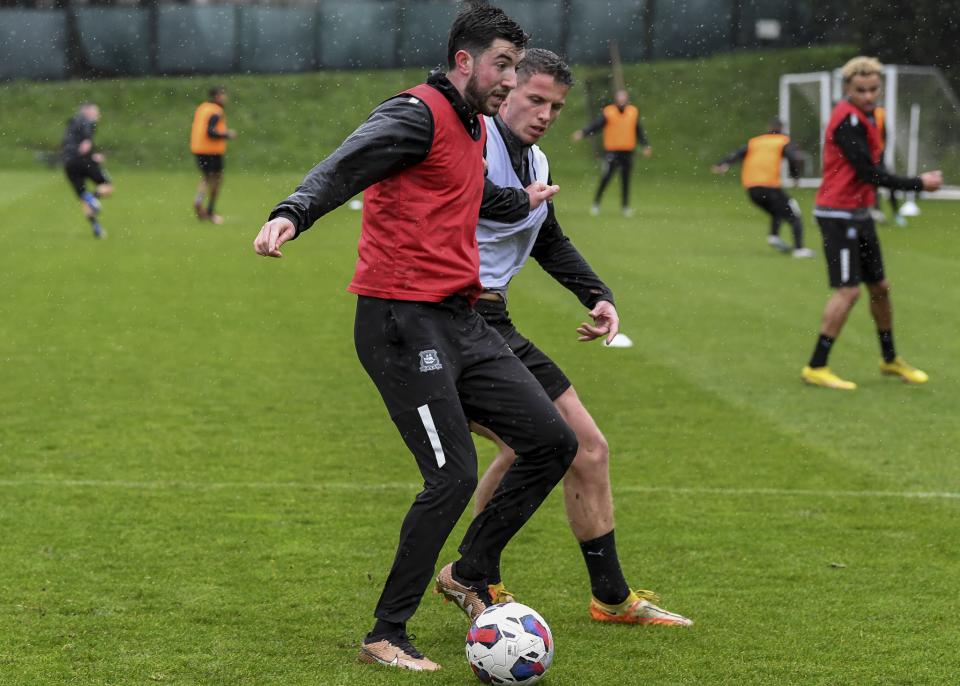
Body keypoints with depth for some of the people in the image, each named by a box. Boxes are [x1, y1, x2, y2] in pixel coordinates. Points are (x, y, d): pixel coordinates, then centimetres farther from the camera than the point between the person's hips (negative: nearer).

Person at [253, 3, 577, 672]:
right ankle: (386, 636, 0)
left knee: (554, 442, 6)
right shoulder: (418, 114, -11)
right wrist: (292, 214, -44)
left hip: (460, 323, 9)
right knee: (454, 477, -13)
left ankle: (470, 574, 20)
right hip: (404, 323, -9)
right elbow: (343, 166, -26)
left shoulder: (476, 130, 18)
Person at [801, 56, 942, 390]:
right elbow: (869, 173, -22)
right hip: (839, 215, -10)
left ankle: (890, 360, 32)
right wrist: (919, 184, -18)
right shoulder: (848, 120, -19)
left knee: (879, 287, 17)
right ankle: (816, 368, -8)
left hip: (859, 215, 10)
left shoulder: (866, 118, 11)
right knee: (848, 290, -13)